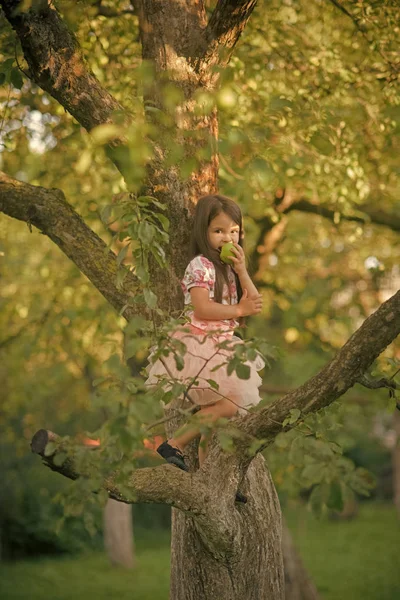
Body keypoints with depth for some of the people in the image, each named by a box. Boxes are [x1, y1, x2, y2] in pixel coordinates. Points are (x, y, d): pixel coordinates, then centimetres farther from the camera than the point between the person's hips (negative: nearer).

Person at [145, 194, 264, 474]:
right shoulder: (201, 265, -11)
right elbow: (201, 308, -22)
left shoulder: (229, 268, 15)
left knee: (215, 408, 7)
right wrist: (239, 310, -16)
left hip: (222, 346, 9)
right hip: (200, 345, -9)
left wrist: (242, 272, -3)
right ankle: (174, 445, -12)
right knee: (228, 404, -19)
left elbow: (255, 304, 9)